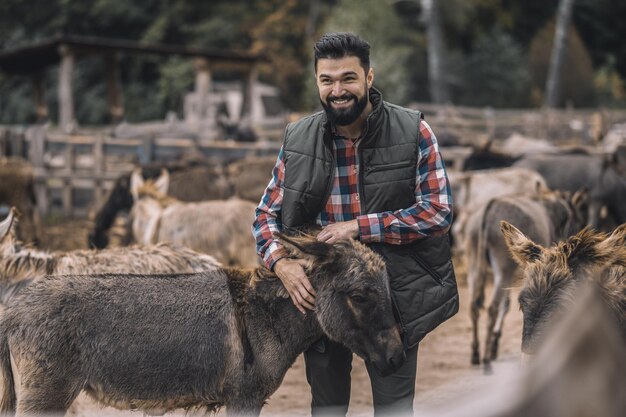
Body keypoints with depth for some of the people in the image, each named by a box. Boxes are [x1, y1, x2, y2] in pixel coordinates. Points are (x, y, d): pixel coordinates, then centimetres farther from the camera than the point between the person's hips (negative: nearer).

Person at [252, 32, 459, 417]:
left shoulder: (412, 131, -10)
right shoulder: (298, 139, -2)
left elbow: (438, 212, -13)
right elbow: (267, 214, 4)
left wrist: (359, 226, -20)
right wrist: (281, 262, -17)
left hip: (393, 296, -2)